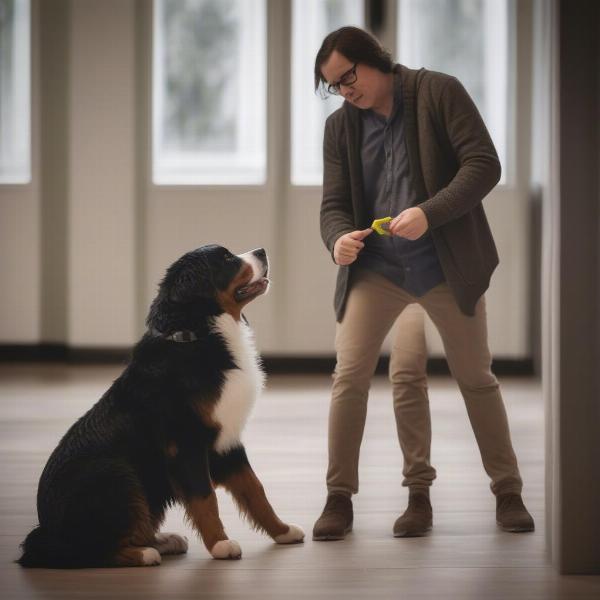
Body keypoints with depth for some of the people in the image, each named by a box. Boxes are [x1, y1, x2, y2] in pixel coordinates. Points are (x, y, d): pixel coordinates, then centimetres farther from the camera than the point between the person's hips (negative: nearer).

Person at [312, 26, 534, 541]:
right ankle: (339, 498, 1)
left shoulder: (439, 93, -7)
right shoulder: (340, 127, 4)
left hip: (448, 265, -2)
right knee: (349, 375, -9)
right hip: (375, 268, 2)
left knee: (477, 379, 8)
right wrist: (339, 238, -22)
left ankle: (508, 493, 22)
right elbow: (334, 205, 2)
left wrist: (429, 213, -26)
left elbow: (484, 164, -13)